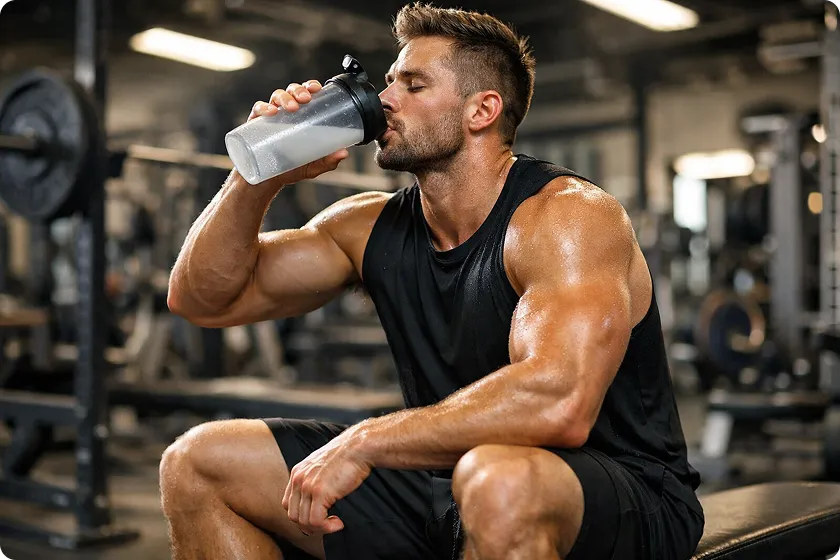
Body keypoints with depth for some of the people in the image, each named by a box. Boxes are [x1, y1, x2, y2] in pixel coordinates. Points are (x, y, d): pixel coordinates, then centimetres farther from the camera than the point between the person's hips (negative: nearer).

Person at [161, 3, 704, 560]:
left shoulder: (569, 214, -17)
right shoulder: (373, 227, 3)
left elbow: (558, 403, -34)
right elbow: (205, 298, 7)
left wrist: (361, 442, -28)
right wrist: (261, 178, -9)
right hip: (448, 479, 7)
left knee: (498, 481, -43)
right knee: (197, 464, 3)